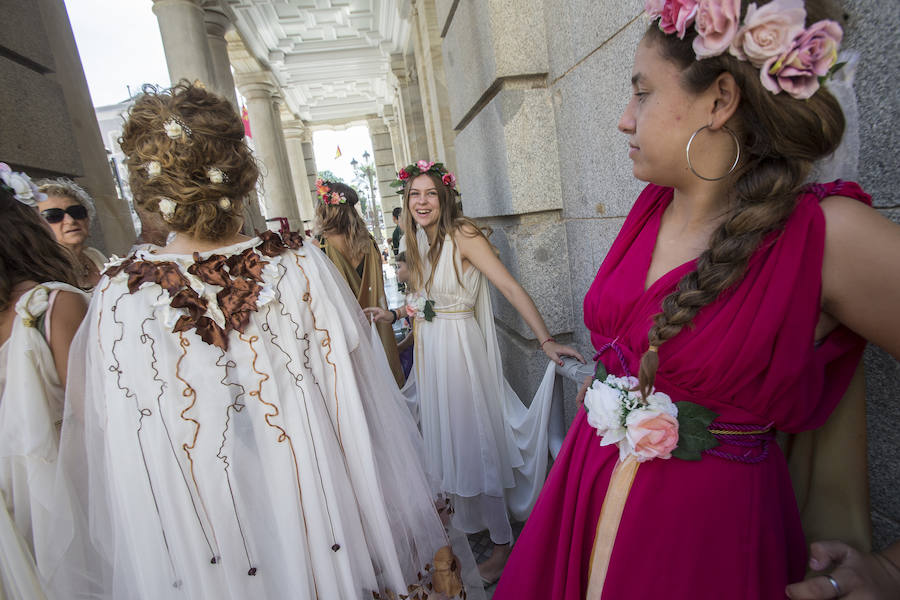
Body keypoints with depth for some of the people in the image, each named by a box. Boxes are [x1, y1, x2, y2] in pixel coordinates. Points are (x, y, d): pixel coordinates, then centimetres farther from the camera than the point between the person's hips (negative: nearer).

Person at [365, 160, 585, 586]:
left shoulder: (462, 235, -17)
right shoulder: (419, 241, 7)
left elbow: (511, 287, -24)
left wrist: (545, 340, -31)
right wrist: (393, 315, 4)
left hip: (460, 347, -7)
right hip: (428, 349, 8)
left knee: (473, 438, 4)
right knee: (443, 433, 21)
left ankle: (502, 541, 25)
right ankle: (463, 513, 47)